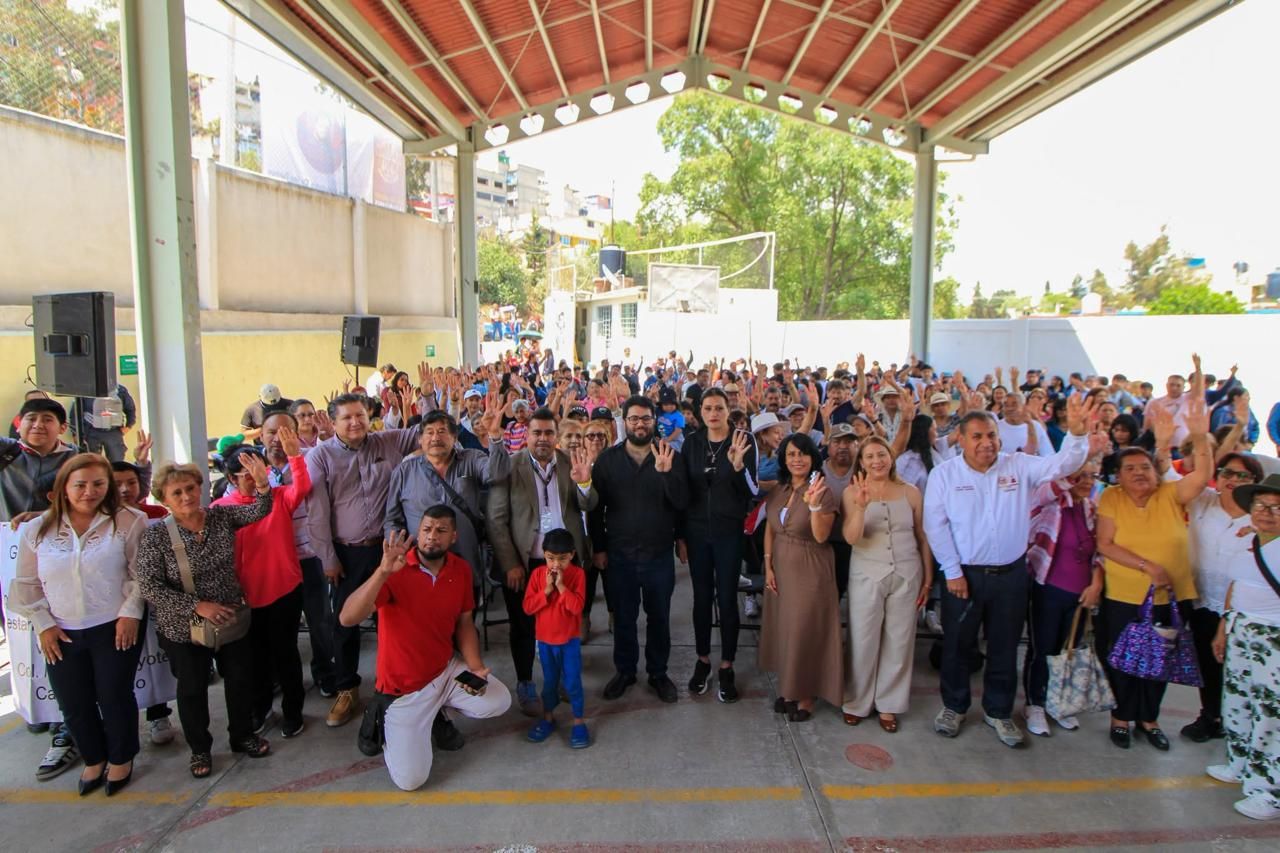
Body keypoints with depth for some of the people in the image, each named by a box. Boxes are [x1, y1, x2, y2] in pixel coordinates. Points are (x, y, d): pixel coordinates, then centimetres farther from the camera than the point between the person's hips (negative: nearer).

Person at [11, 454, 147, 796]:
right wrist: (43, 624, 1)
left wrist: (131, 612, -14)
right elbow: (26, 584, 7)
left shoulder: (127, 521, -10)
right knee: (74, 704, 14)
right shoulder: (37, 529, 1)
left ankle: (121, 759, 31)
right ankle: (93, 760, 37)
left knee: (114, 698, 7)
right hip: (62, 634, 3)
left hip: (115, 628, -3)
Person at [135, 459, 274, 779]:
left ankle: (242, 734, 37)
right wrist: (197, 606, -22)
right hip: (185, 629, -2)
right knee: (192, 689, 13)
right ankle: (200, 749, 34)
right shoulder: (155, 536, -14)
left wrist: (262, 484, -37)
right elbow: (150, 587, -17)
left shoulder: (221, 516, -6)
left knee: (241, 678, 14)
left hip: (232, 618, 3)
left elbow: (257, 512, -15)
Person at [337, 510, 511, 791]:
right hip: (405, 686, -4)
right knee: (410, 779, -7)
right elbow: (347, 619, -34)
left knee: (499, 702, -10)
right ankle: (384, 718, 23)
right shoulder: (395, 571, -24)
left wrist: (476, 667, -10)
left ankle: (436, 710, 17)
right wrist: (383, 571, -46)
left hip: (447, 670, 5)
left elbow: (464, 623, 5)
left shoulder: (461, 569, -6)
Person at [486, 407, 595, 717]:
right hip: (523, 562, -3)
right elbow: (495, 519, -8)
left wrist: (584, 483, -24)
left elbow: (588, 506, -3)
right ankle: (525, 685, 30)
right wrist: (510, 564, -11)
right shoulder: (509, 467, -8)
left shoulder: (571, 463, 2)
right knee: (523, 625, 12)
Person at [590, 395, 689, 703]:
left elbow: (682, 503, -11)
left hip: (660, 553, 0)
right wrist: (598, 547, 0)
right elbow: (596, 506, 1)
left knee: (659, 617, 14)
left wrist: (666, 472, -26)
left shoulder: (670, 457, -4)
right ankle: (624, 670, 33)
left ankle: (658, 672, 32)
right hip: (619, 554, 0)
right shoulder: (608, 459, -2)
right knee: (623, 616, 14)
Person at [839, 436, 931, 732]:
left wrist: (928, 576, 9)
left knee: (899, 642, 10)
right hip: (867, 576, -2)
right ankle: (857, 703, 23)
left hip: (906, 576, 2)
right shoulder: (853, 492, -4)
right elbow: (851, 538, -15)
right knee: (863, 641, 5)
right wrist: (861, 505, -29)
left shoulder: (910, 492, 1)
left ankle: (888, 704, 26)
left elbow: (922, 537, 8)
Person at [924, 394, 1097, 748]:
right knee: (957, 644, 11)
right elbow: (936, 525, -8)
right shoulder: (944, 474, -6)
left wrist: (1076, 430, -31)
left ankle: (998, 711, 32)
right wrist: (953, 572, -11)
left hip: (1011, 574, 2)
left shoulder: (1019, 466, 0)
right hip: (963, 574, -2)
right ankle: (954, 706, 31)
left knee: (1005, 647, 14)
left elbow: (1062, 464, -11)